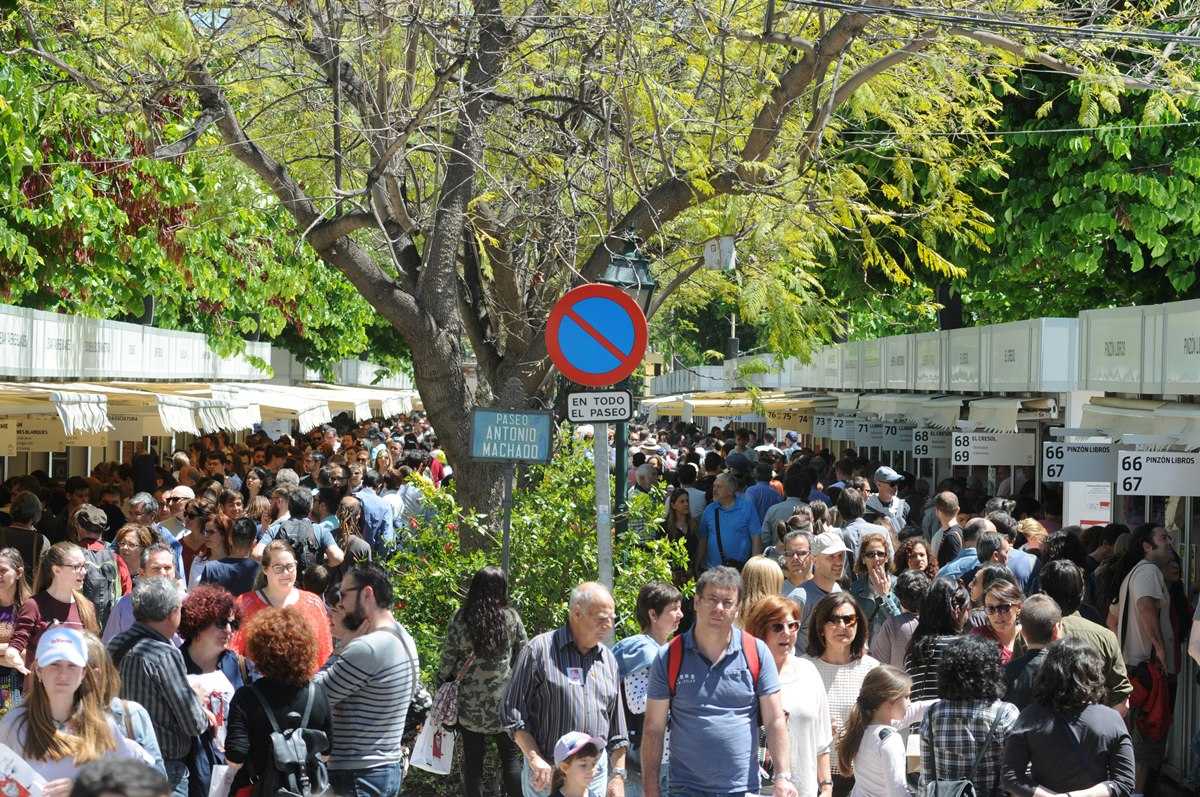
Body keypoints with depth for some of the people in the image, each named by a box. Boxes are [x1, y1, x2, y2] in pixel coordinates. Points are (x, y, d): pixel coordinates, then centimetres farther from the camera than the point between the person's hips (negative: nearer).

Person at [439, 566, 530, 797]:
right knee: (510, 757, 10)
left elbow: (447, 661, -2)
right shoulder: (511, 617, -7)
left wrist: (443, 682, 13)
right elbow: (523, 655, 0)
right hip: (503, 700, 0)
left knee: (472, 760, 8)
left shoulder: (459, 619, -6)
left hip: (469, 704, 0)